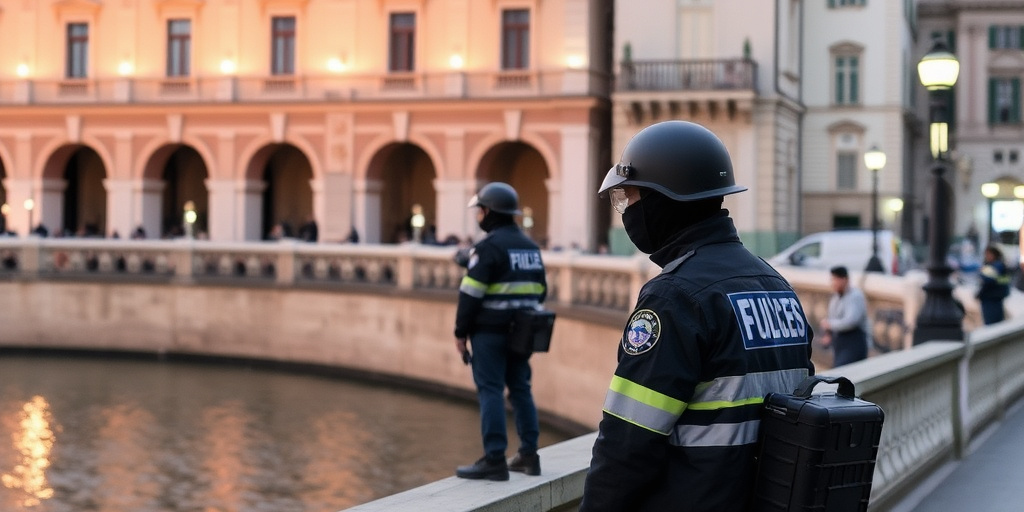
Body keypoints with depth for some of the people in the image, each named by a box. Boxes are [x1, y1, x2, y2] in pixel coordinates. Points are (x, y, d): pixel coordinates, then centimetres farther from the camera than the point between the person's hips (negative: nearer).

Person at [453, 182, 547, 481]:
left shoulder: (488, 246, -12)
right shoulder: (530, 247, 13)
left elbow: (471, 294, -15)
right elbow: (540, 291, 17)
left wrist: (460, 333, -8)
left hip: (490, 331, -8)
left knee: (490, 391, -5)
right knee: (520, 389, 14)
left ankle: (494, 460, -7)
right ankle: (529, 455, 16)